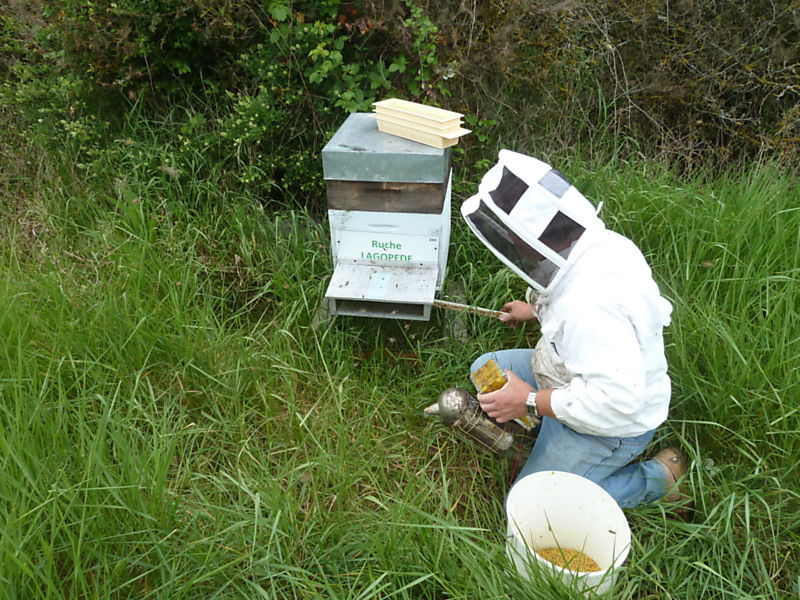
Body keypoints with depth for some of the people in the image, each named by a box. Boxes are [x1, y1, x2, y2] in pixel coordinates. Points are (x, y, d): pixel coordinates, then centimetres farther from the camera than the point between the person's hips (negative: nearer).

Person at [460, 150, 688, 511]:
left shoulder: (589, 307, -41)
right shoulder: (599, 243, -12)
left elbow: (616, 399, -39)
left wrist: (530, 402, -29)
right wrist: (535, 309, 16)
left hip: (612, 425, -9)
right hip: (573, 375, 9)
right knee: (484, 370, 13)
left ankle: (654, 480, 8)